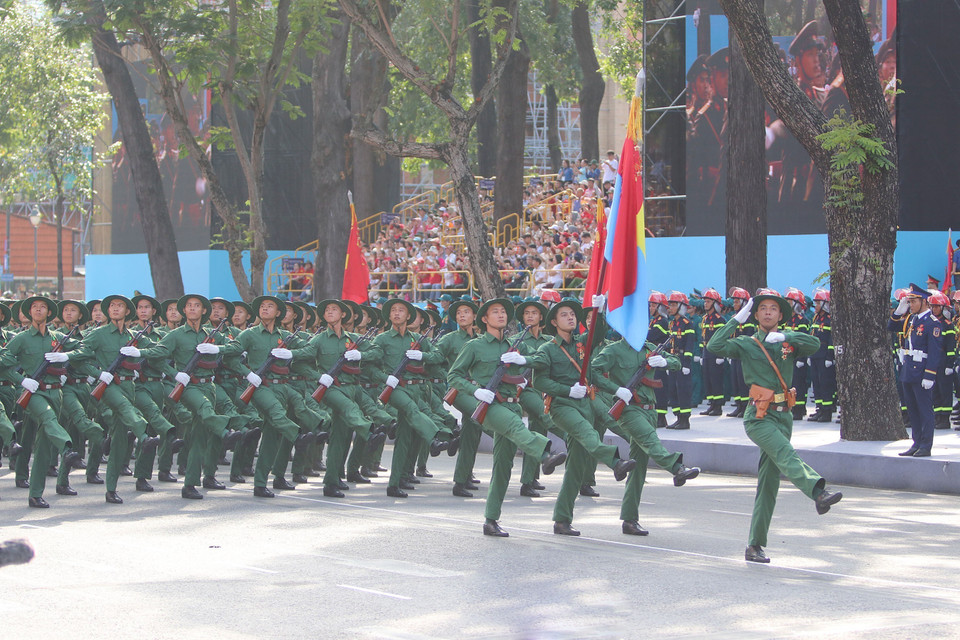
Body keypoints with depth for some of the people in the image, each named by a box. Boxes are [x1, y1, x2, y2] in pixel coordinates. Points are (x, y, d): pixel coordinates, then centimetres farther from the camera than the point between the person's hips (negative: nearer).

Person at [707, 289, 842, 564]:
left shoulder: (789, 341, 13)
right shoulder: (747, 344, 5)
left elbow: (814, 344, -6)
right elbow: (714, 346, -11)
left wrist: (784, 337, -14)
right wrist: (737, 319, -8)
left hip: (783, 416, 4)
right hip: (759, 417, -4)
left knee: (769, 482, 4)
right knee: (785, 454, -30)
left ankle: (755, 546, 9)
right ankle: (818, 492, -56)